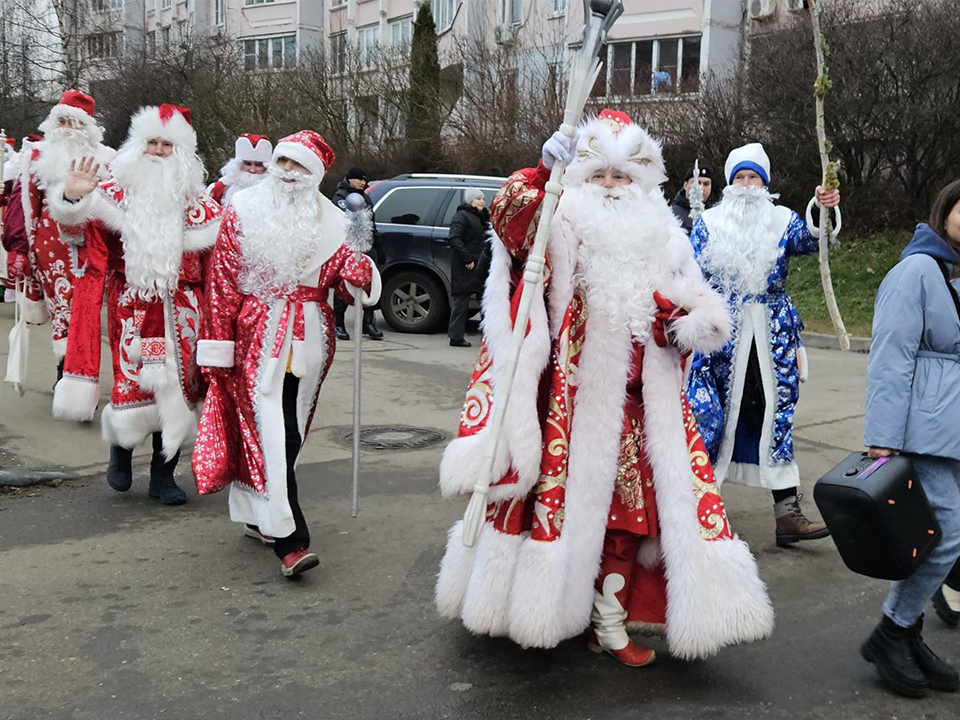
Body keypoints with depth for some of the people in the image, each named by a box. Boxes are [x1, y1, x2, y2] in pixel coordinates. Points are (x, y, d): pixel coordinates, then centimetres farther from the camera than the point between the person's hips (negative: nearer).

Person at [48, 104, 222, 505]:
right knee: (134, 381, -5)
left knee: (175, 384, 3)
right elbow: (77, 231, -2)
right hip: (132, 306, -2)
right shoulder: (115, 192, 5)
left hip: (180, 309, 2)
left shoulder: (196, 200, 9)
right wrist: (73, 199, -19)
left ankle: (163, 474, 16)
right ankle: (121, 445, 27)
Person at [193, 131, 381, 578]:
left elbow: (349, 285, 6)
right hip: (258, 336, -3)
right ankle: (289, 540, -11)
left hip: (309, 339, 4)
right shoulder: (243, 212, 1)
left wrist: (360, 265, -17)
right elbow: (222, 281, 1)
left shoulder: (330, 222, 8)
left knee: (289, 432, 10)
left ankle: (256, 515, 29)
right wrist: (218, 343, -2)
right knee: (270, 432, -10)